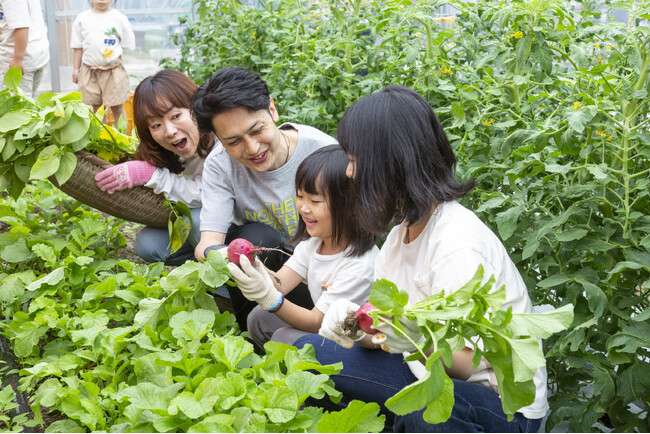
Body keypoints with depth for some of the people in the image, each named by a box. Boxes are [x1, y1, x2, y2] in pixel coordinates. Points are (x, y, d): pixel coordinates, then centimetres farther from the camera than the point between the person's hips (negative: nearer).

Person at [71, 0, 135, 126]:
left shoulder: (120, 18, -2)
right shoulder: (82, 19, 4)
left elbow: (128, 45, 4)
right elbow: (78, 46, 9)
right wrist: (75, 69, 9)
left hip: (113, 70, -2)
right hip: (89, 70, 2)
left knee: (117, 107, 1)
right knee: (97, 106, 8)